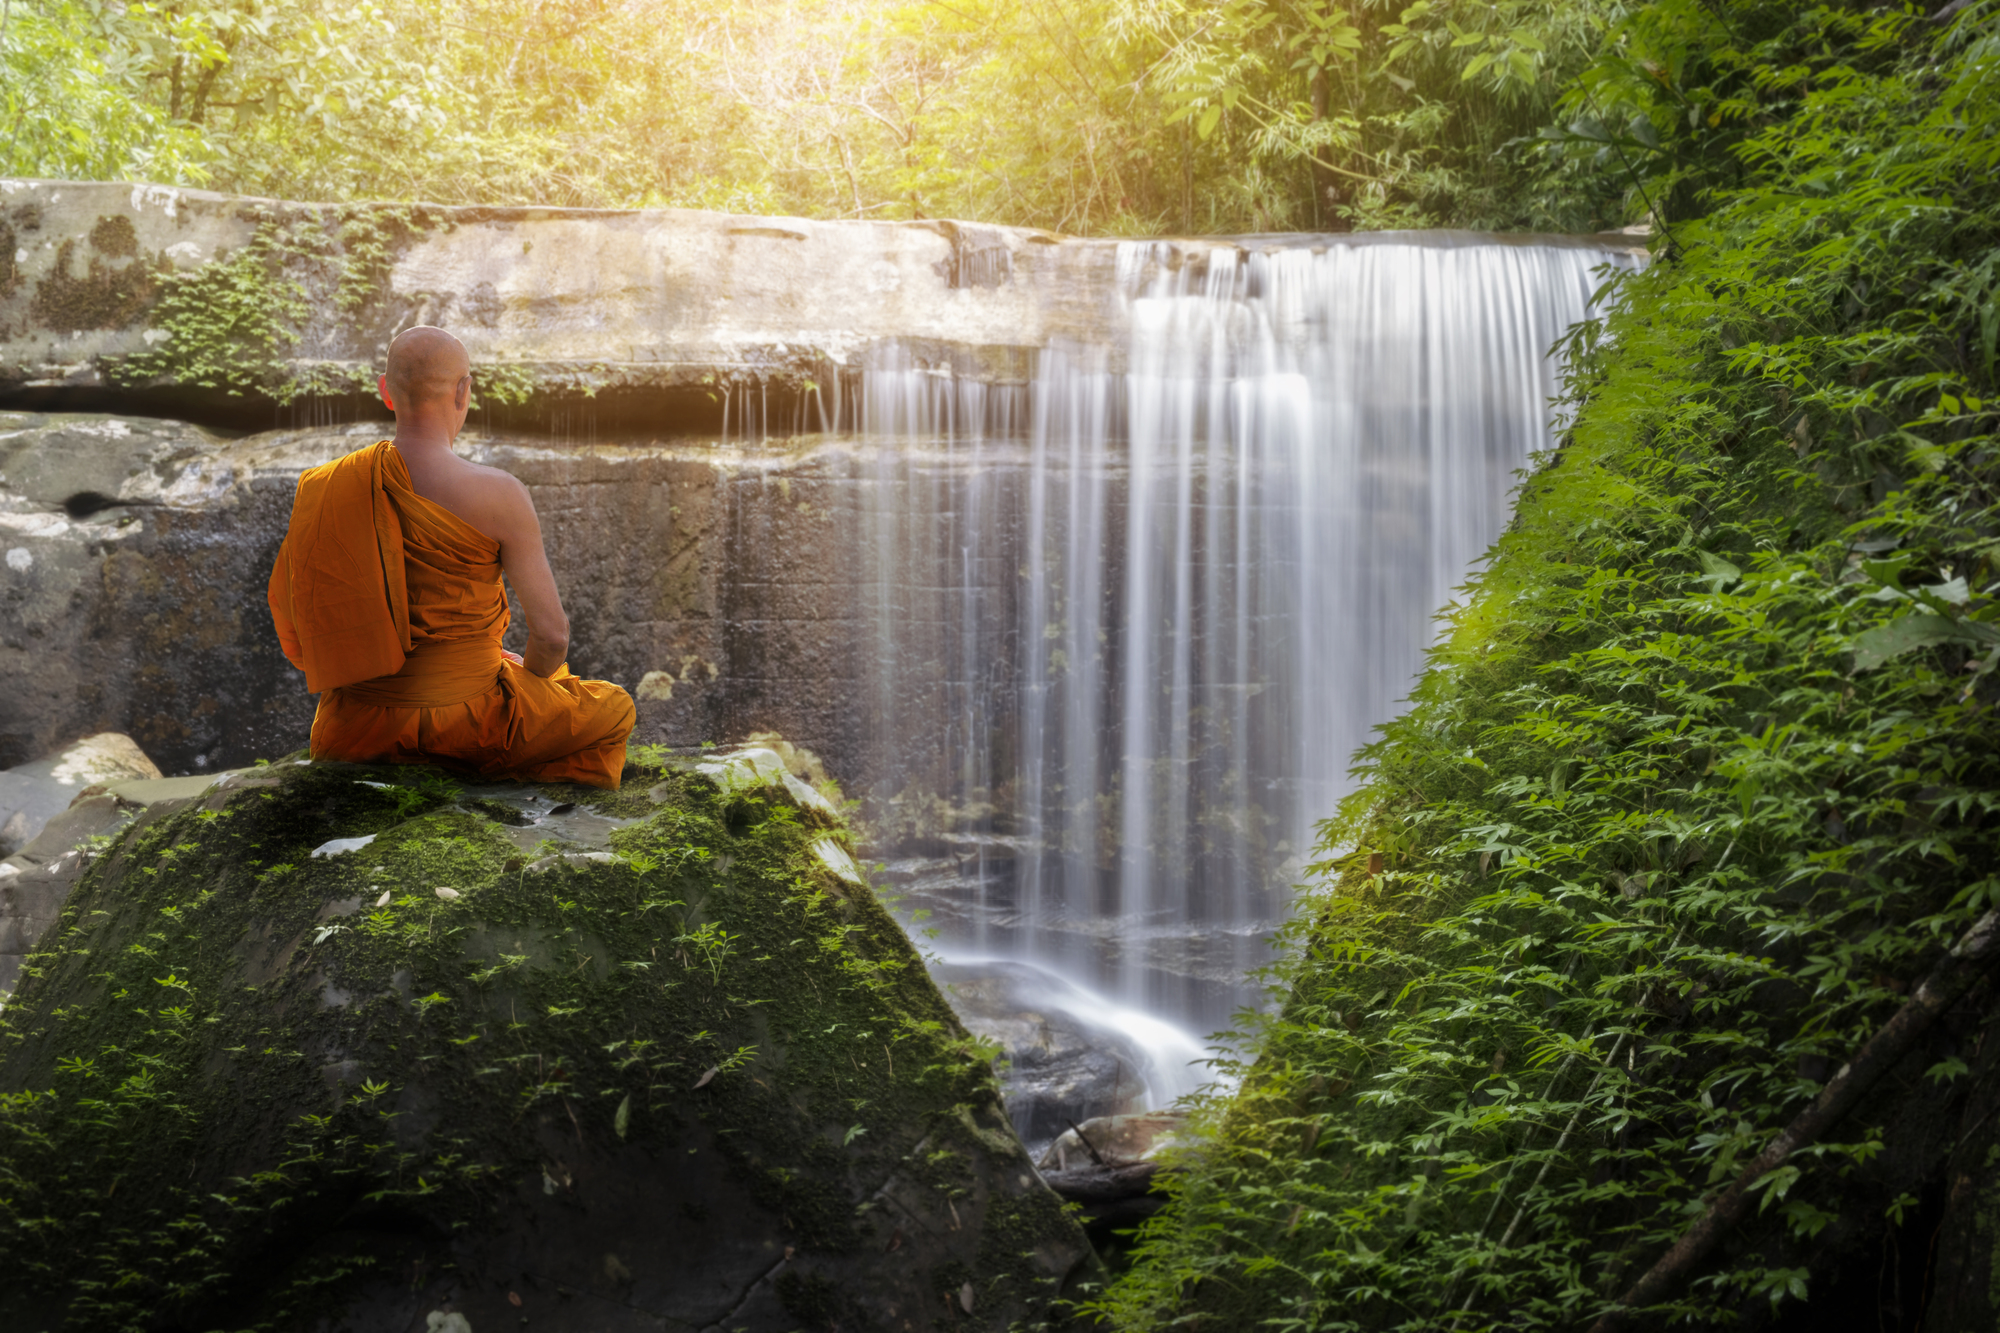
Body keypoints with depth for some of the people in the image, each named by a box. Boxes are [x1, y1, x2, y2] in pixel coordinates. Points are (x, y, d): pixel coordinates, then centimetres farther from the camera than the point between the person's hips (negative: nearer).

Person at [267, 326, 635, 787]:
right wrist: (529, 675, 9)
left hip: (355, 730, 5)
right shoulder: (499, 497, -18)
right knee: (613, 709, 22)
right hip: (465, 724, -5)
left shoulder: (319, 489, -5)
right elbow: (552, 633, -15)